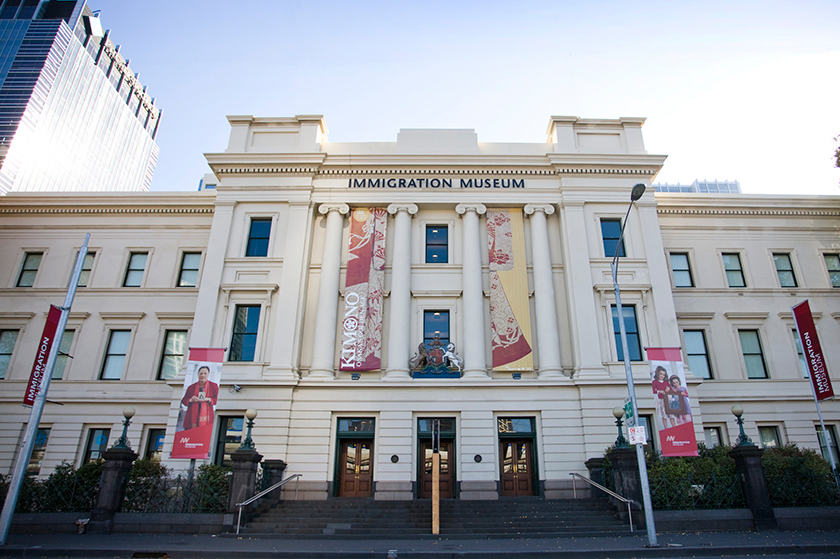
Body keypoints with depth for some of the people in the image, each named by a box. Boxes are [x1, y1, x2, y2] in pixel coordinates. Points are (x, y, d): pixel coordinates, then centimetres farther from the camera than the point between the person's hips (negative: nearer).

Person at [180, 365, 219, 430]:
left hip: (205, 416, -2)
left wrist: (208, 399, -13)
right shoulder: (191, 387, 16)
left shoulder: (214, 386, 10)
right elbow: (183, 400, 14)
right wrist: (191, 400, -8)